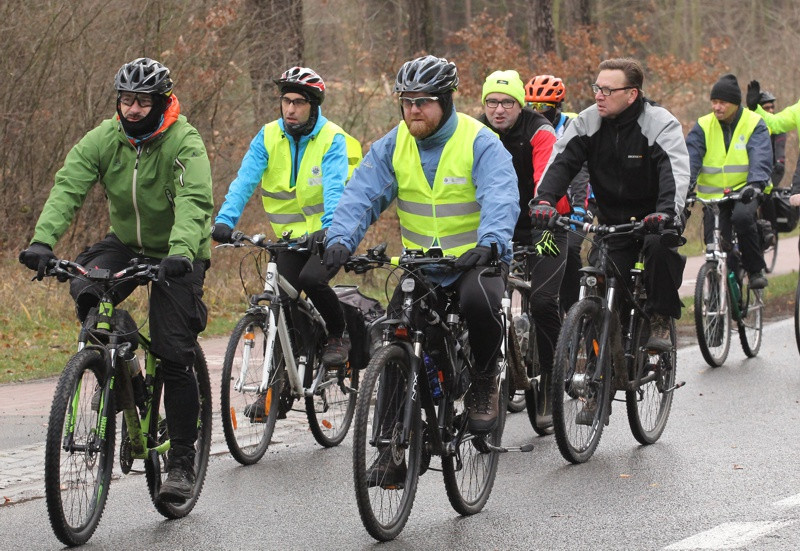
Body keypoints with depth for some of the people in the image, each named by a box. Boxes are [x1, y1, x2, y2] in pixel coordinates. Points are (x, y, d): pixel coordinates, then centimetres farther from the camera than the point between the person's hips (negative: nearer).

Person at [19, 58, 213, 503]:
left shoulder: (185, 143, -20)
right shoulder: (104, 139, -8)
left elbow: (195, 201, -34)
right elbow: (67, 188, -19)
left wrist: (181, 251, -52)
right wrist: (42, 240, -36)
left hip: (177, 254, -4)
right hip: (126, 244, 4)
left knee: (175, 356, -11)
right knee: (85, 288, -26)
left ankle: (183, 461, -1)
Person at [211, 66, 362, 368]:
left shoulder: (332, 139, -12)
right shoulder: (268, 136, -2)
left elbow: (335, 188, -25)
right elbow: (244, 181, -12)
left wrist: (328, 228, -43)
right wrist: (225, 219, -28)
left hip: (327, 234, -4)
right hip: (291, 236, 4)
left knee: (311, 278, -27)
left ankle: (338, 335, -2)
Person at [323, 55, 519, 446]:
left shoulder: (480, 142, -13)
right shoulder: (393, 145, 1)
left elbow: (500, 198, -27)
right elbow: (361, 194, -9)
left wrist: (490, 243, -46)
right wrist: (340, 240, -28)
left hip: (475, 259, -5)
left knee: (479, 300, -36)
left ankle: (485, 380, -9)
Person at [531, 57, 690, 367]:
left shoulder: (660, 124, -15)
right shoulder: (588, 122, -3)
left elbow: (676, 170, -29)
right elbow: (561, 161, -12)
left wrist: (667, 212, -48)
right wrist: (544, 199, -32)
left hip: (652, 219, -3)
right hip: (611, 221, 4)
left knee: (659, 245, -35)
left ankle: (660, 322, -18)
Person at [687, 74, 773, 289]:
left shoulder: (754, 124, -4)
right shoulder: (703, 126, 1)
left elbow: (761, 158, -18)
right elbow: (690, 157, -10)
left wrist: (756, 183, -38)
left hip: (744, 191, -2)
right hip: (713, 195, 2)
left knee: (742, 216, -33)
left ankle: (756, 270, -14)